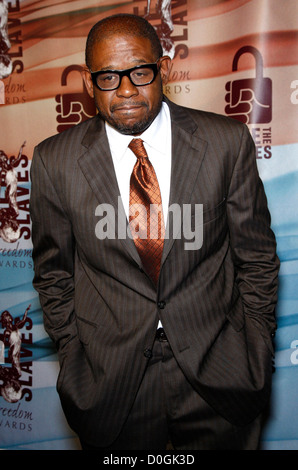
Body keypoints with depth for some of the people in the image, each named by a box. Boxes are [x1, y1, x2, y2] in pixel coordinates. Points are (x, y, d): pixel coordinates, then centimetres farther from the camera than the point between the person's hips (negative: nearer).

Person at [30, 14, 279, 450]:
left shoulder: (228, 142, -8)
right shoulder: (55, 161, -7)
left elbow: (256, 257, -1)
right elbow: (53, 272, 3)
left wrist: (257, 357, 1)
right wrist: (76, 361, 1)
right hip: (109, 381, 1)